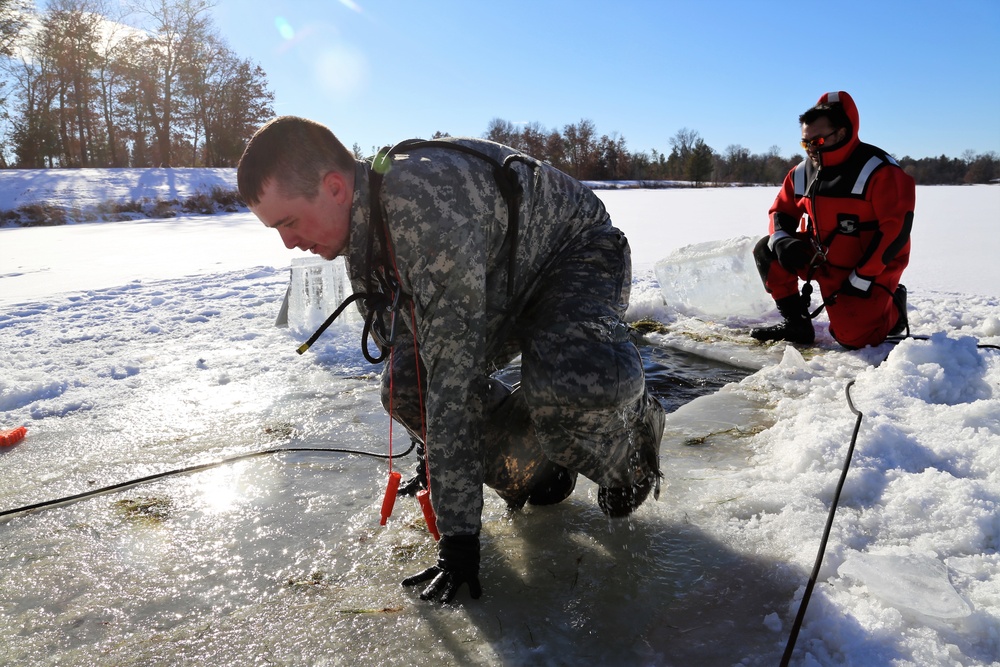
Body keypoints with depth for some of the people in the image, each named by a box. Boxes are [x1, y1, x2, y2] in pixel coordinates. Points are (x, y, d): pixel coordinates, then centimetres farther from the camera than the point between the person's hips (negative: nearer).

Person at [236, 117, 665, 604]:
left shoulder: (425, 202, -38)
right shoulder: (360, 224, -8)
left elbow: (454, 371, -37)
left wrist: (458, 532, -31)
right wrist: (439, 462, 3)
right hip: (507, 286, 8)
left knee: (570, 382, -38)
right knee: (405, 388, -9)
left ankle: (631, 425, -1)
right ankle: (540, 466, 10)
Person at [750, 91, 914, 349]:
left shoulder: (880, 171, -19)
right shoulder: (802, 172, -1)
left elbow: (896, 230, -21)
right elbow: (781, 211, 8)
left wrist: (861, 279, -22)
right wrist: (781, 241, -16)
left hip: (870, 271, -6)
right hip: (823, 261, 6)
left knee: (851, 337, -20)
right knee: (767, 250, -8)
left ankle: (891, 307, 15)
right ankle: (795, 321, 1)